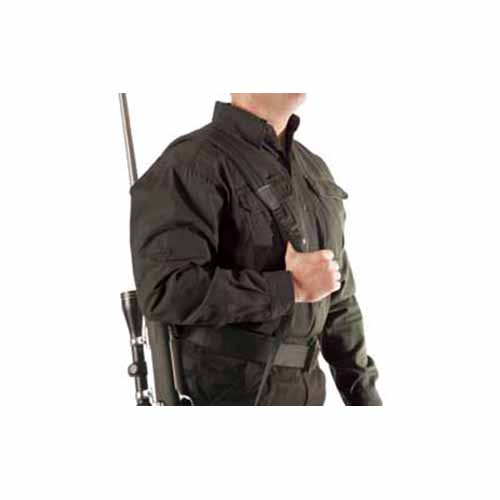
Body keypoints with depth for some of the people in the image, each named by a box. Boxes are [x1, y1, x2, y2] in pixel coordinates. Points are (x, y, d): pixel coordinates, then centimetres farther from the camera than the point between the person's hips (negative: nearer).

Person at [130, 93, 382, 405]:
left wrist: (366, 397, 12)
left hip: (299, 392, 8)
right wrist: (291, 287, -19)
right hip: (226, 396, -8)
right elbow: (167, 291, -27)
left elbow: (337, 301, 17)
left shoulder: (313, 170, 13)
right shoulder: (192, 163, -14)